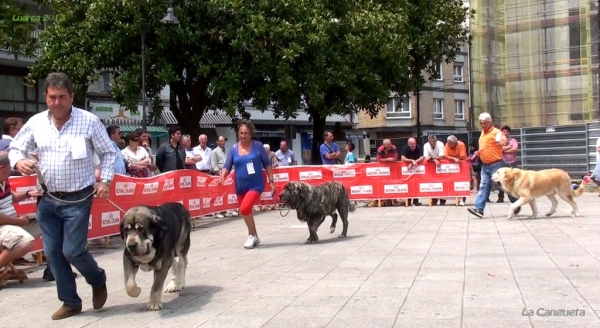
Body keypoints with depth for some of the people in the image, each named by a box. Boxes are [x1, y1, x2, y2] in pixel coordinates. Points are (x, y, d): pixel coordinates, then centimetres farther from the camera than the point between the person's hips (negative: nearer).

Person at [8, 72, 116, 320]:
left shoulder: (89, 121, -8)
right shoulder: (36, 122, 1)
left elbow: (109, 153, 1)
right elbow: (15, 148, 11)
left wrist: (105, 181, -10)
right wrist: (18, 162, -12)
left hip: (77, 199, -4)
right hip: (47, 199, 4)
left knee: (72, 251, -7)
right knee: (53, 252, 6)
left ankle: (98, 281, 24)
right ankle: (70, 302, 21)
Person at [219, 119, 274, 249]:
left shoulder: (258, 146, -5)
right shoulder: (233, 149, 2)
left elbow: (267, 164, 1)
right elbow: (227, 166, 0)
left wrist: (271, 181, -2)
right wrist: (223, 176, -20)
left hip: (256, 185, -5)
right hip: (240, 186, 5)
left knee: (245, 208, -23)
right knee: (245, 212, 14)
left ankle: (252, 235, -3)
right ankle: (254, 237, 35)